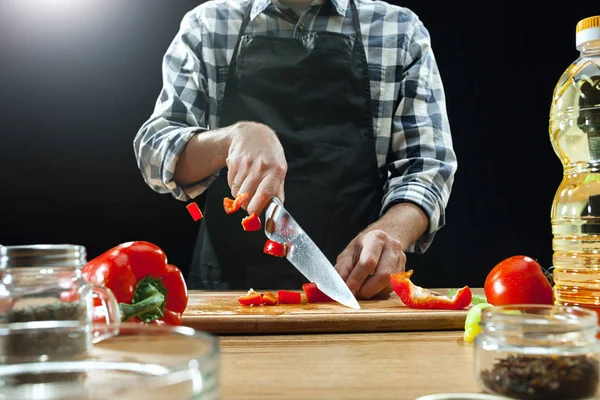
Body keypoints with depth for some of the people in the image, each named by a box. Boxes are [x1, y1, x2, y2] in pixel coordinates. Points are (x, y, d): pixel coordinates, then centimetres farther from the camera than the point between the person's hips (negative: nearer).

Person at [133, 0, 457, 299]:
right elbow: (154, 152, 2)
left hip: (356, 285, 0)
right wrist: (235, 135, -18)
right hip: (228, 283, 1)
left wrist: (389, 232, -20)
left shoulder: (401, 32, 7)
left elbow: (426, 165, 1)